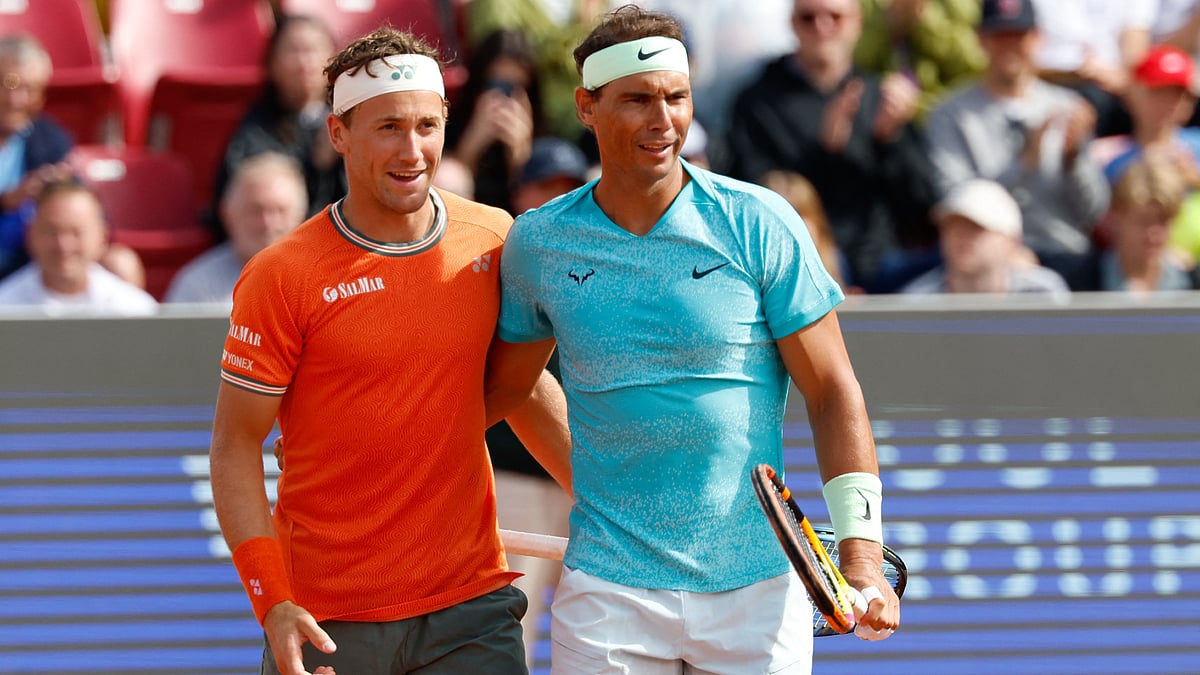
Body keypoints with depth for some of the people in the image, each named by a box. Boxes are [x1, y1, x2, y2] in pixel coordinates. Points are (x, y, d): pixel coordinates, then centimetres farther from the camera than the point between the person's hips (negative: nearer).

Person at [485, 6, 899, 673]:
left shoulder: (759, 224, -4)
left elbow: (833, 392, -3)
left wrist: (862, 553, -10)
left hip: (758, 589, -1)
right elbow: (502, 386, 18)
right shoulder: (538, 242, 2)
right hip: (610, 590, 1)